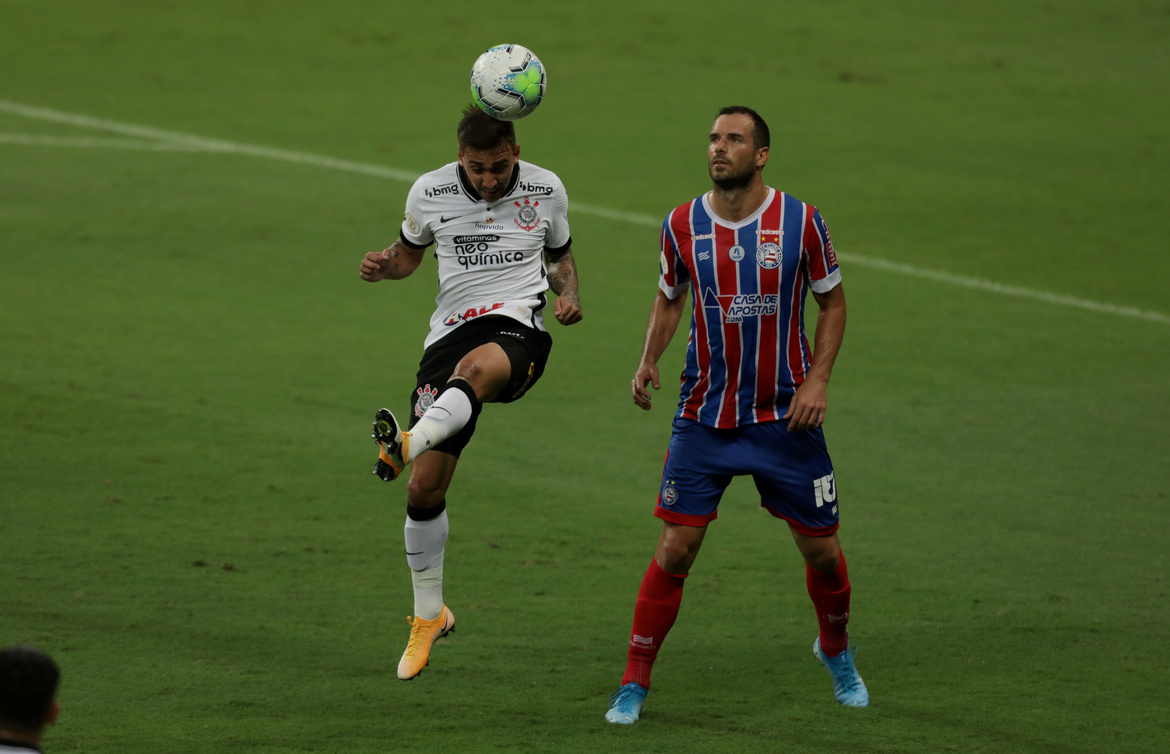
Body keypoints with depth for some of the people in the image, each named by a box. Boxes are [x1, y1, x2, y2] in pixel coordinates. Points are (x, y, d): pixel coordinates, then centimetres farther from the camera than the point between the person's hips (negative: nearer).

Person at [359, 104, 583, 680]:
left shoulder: (546, 190, 4)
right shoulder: (429, 192, 3)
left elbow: (560, 254, 20)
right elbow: (409, 252, 20)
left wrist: (568, 294, -1)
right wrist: (384, 266, -3)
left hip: (518, 326, -2)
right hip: (452, 329, 2)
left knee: (479, 366, -43)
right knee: (425, 488, -1)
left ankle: (406, 445, -66)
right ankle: (429, 615, 18)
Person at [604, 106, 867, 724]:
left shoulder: (801, 222, -7)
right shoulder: (682, 226, -2)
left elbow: (833, 303, 4)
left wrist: (817, 380, -7)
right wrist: (648, 361, -2)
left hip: (785, 419, 0)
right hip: (704, 419, 0)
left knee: (822, 551, 7)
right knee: (674, 550, -6)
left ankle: (836, 651, 36)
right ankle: (634, 683, 5)